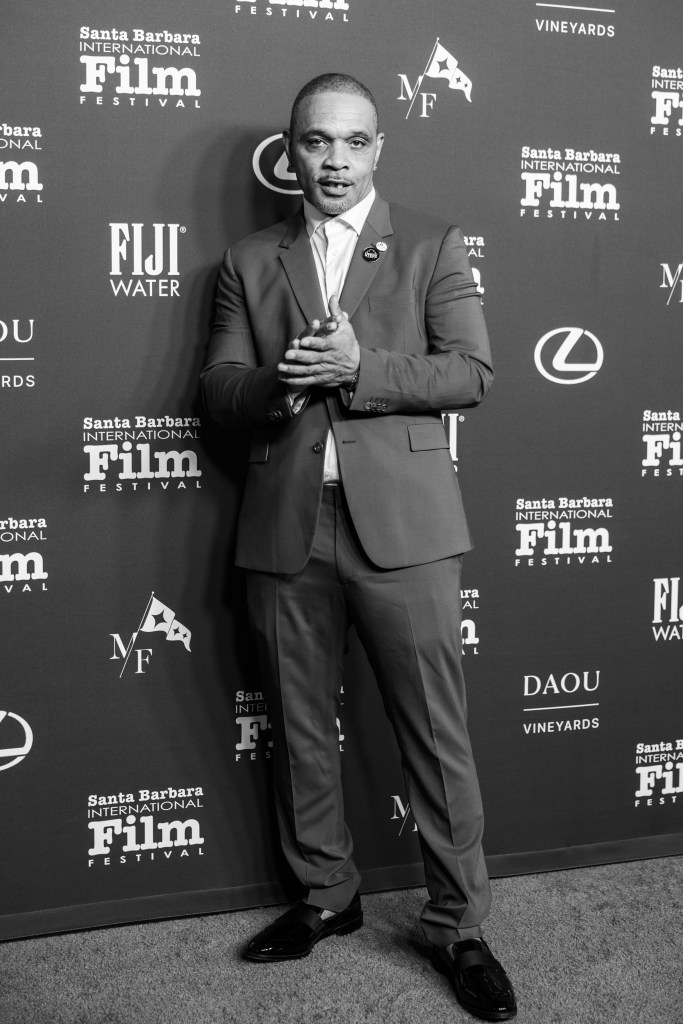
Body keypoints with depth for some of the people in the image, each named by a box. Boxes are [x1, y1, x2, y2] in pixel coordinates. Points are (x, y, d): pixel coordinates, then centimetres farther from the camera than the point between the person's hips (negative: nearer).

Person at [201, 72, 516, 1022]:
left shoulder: (433, 246, 7)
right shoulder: (248, 260, 13)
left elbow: (471, 372, -2)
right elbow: (217, 386, 8)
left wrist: (357, 367, -16)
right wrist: (280, 381, -14)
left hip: (400, 521, -2)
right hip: (285, 525, 3)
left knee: (436, 732, 1)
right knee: (299, 729, 12)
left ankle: (459, 925, 17)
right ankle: (326, 897, 31)